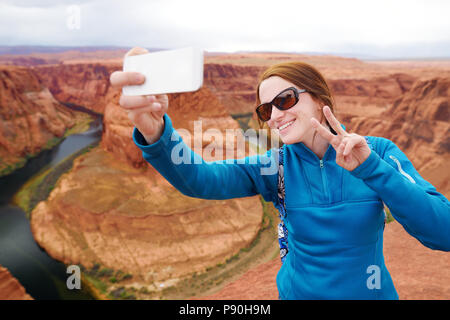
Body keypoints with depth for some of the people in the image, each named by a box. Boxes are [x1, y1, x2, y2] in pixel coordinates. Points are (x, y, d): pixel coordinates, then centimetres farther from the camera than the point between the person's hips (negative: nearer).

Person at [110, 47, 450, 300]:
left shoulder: (379, 152, -13)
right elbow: (199, 178, -28)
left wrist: (371, 168, -31)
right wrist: (155, 131, -48)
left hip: (373, 291, 0)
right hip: (298, 291, 1)